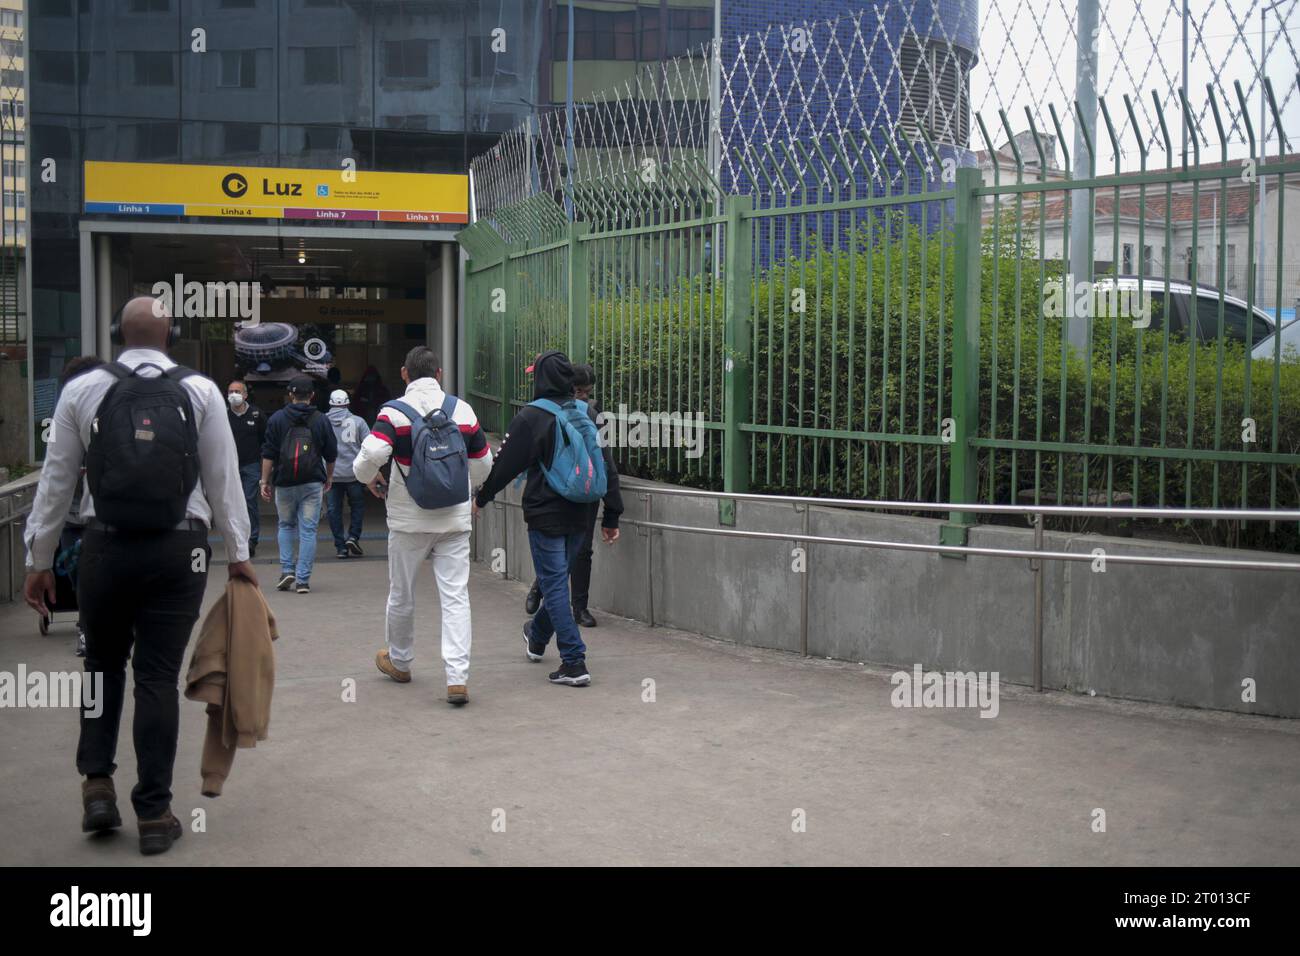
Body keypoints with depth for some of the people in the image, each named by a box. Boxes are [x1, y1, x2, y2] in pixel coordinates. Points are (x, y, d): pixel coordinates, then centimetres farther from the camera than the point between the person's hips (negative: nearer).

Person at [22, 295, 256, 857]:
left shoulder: (83, 390, 2)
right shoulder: (200, 392, 0)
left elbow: (56, 481, 4)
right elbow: (224, 479, 1)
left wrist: (38, 561, 11)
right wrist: (238, 554, 9)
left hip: (105, 548, 1)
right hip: (178, 551, 0)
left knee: (103, 663, 21)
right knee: (158, 677, 5)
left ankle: (97, 783, 12)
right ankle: (154, 815, 10)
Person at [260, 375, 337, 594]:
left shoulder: (277, 419, 0)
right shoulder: (321, 420, 2)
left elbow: (268, 454, -2)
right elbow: (331, 455, 8)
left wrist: (265, 481, 4)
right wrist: (329, 479, 23)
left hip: (284, 484, 0)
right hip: (312, 484, 0)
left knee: (286, 526, 19)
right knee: (308, 530, 2)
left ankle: (287, 570, 7)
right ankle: (303, 580, 0)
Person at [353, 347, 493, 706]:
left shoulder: (394, 411, -8)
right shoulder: (463, 409, 3)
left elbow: (372, 453, -23)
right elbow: (482, 465, 10)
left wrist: (369, 477, -1)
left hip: (409, 518, -1)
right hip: (455, 519, 2)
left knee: (401, 594, 17)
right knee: (455, 596, 0)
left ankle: (399, 661, 36)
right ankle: (457, 677, -9)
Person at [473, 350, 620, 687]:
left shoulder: (530, 417, -11)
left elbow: (505, 465, -7)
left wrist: (481, 498, 10)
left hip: (545, 516, -6)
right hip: (579, 515, 6)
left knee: (555, 586, -2)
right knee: (558, 580, 21)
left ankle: (574, 663, -6)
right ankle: (537, 637, 44)